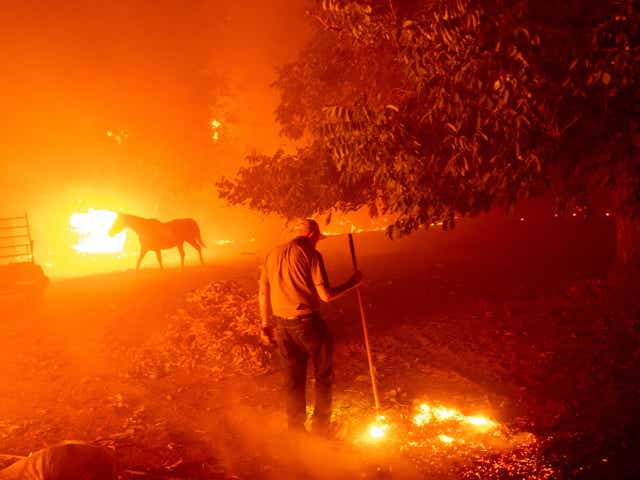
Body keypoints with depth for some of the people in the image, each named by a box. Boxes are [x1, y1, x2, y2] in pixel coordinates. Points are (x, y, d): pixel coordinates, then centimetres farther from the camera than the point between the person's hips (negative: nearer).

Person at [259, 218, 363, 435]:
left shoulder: (273, 254, 8)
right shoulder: (310, 254, -11)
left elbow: (263, 292, 10)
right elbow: (326, 295, -15)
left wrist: (265, 324, 18)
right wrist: (352, 283, -1)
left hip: (282, 324, 6)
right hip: (307, 322, -6)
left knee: (293, 379, 16)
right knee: (324, 375, 13)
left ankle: (296, 429, 25)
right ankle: (320, 427, 18)